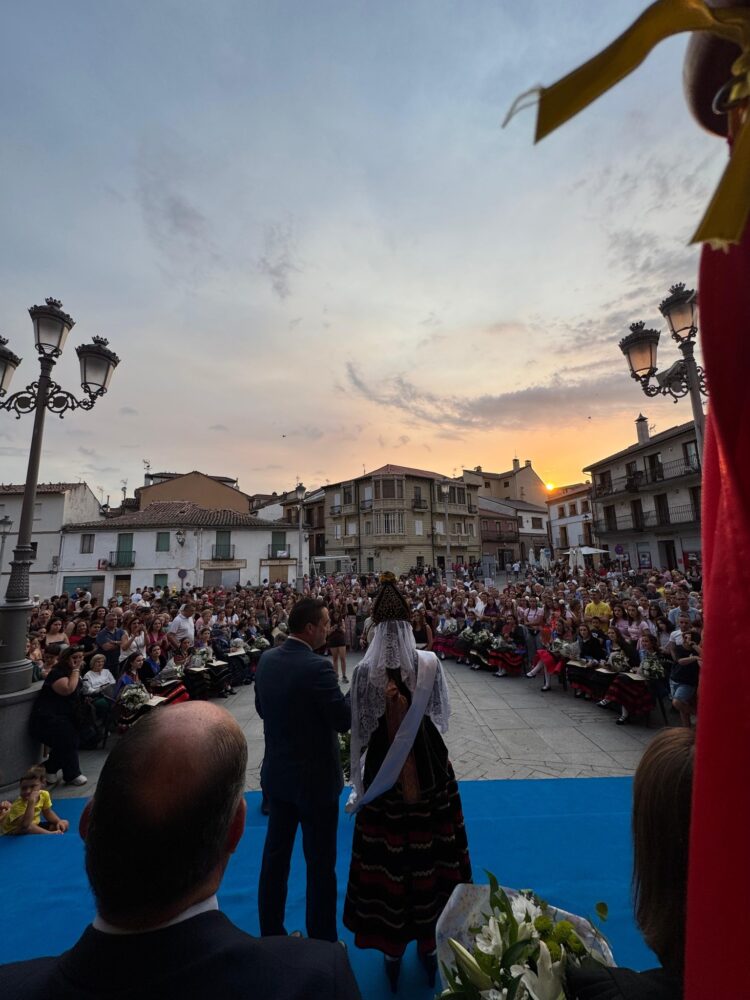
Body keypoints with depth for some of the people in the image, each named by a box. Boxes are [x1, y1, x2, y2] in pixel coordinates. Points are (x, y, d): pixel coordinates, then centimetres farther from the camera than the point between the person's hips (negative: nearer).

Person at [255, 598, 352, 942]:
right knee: (320, 863, 14)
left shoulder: (266, 659, -6)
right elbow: (344, 720, -22)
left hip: (277, 772, 7)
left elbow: (261, 707, 7)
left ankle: (270, 932, 41)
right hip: (314, 777, -7)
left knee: (275, 855, 23)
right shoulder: (317, 667, -29)